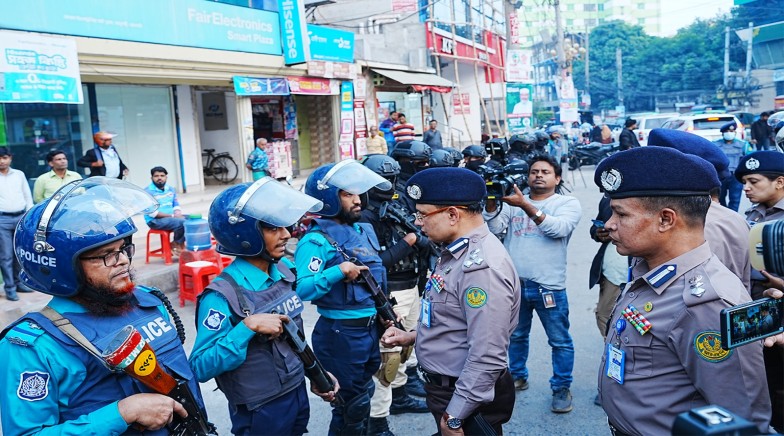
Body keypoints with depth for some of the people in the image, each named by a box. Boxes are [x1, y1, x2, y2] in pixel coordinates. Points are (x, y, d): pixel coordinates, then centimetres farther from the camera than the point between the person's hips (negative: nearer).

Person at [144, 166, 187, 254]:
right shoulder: (148, 191, -10)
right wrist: (172, 215, -20)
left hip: (172, 217, 7)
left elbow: (176, 205, 14)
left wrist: (178, 213, -11)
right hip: (155, 220, -7)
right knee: (181, 222, -30)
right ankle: (177, 245, -4)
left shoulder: (171, 189, 11)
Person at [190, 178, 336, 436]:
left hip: (298, 394, 6)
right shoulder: (223, 296, -23)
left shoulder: (285, 271, -2)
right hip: (260, 413, -6)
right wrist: (248, 326, -31)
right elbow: (201, 367, -26)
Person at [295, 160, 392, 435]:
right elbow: (301, 290, -28)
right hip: (342, 333, -8)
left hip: (370, 328, 8)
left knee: (364, 396, 23)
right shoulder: (316, 240, -17)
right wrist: (338, 271, -34)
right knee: (352, 405, 7)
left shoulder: (363, 230, 8)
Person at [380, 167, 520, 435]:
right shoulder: (457, 252, 5)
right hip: (445, 387, 9)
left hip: (468, 398, -9)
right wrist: (412, 337, 7)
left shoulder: (482, 267, -28)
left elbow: (487, 358, -29)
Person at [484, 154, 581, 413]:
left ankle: (561, 387, 22)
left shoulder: (568, 203, 0)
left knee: (560, 341, 6)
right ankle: (518, 377, 37)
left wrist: (525, 204, -27)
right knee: (516, 336, 19)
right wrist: (491, 200, -21)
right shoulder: (512, 200, 8)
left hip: (548, 286, -3)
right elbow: (495, 228, -5)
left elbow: (558, 228, -20)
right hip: (513, 283, 3)